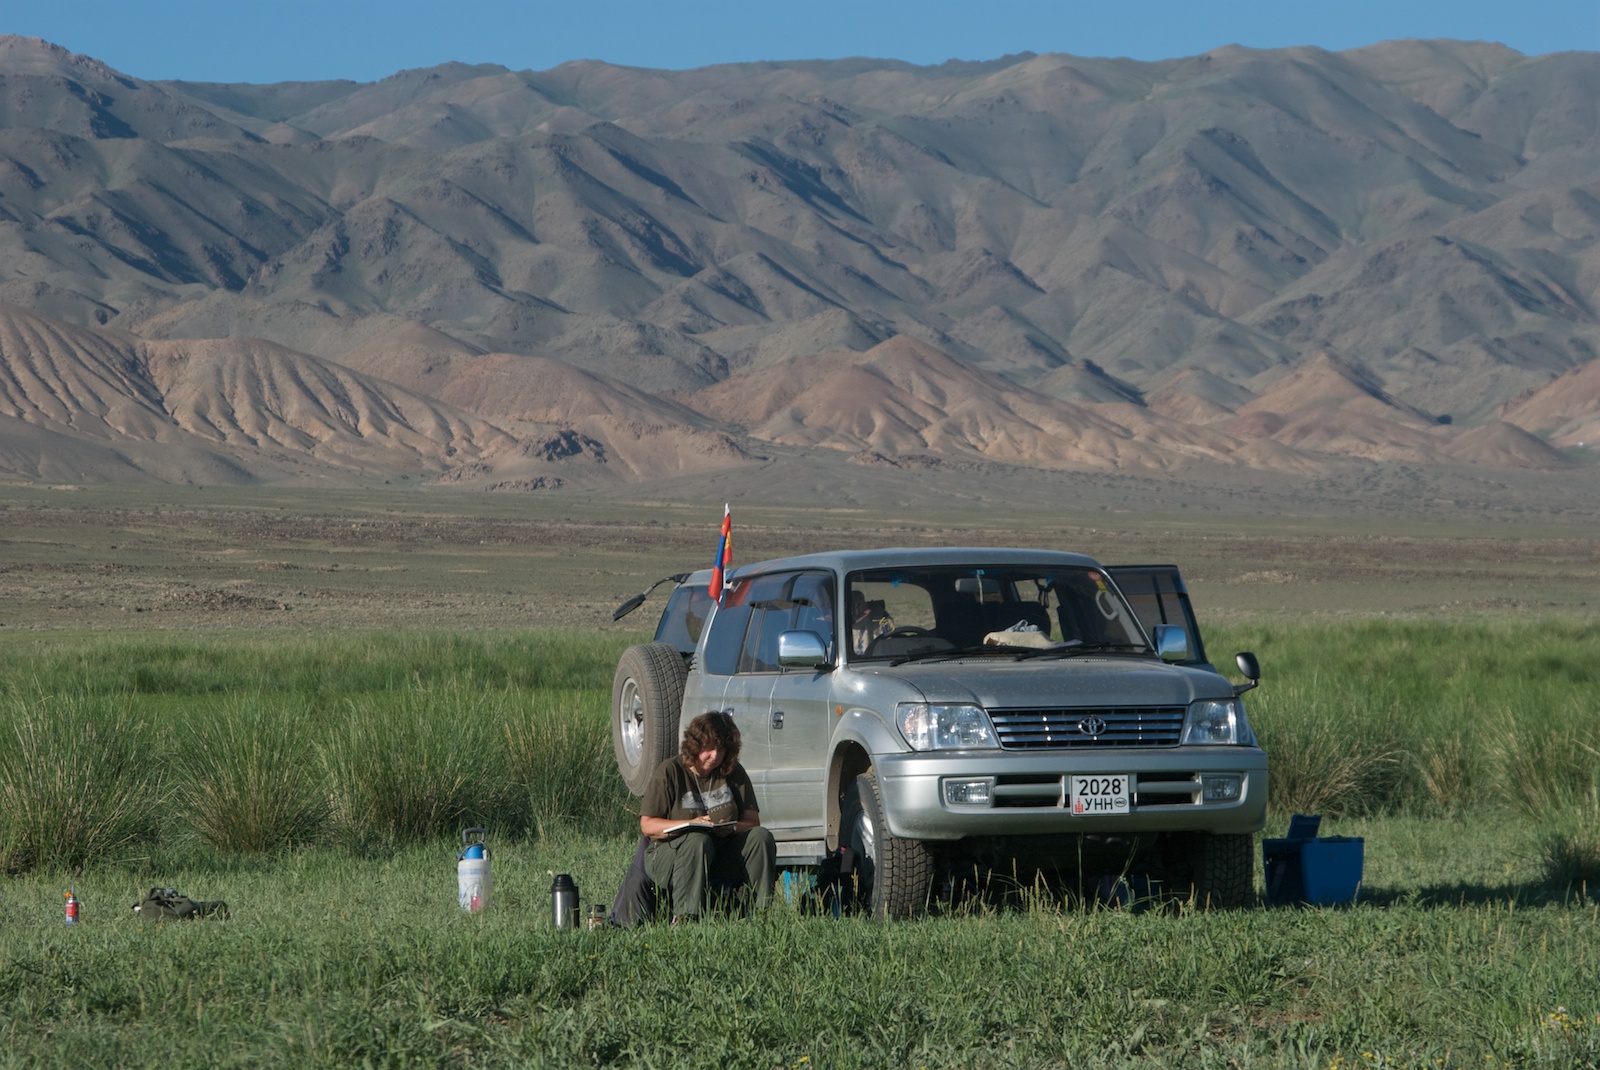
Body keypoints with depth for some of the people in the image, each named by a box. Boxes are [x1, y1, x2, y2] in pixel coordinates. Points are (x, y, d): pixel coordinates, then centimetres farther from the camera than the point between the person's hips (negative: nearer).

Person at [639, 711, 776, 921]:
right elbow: (647, 825, -8)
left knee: (761, 837, -19)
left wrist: (731, 827, -18)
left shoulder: (733, 773, 8)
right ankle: (684, 917, -42)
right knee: (697, 841, -37)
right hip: (667, 852, -4)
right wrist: (690, 824, -21)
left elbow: (753, 821, 6)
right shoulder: (669, 772, -4)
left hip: (722, 854, 4)